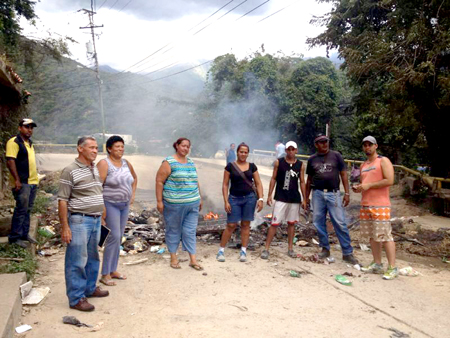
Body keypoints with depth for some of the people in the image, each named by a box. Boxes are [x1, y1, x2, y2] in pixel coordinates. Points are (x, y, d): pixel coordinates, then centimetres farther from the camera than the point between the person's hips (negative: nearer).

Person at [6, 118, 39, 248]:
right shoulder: (14, 142, -10)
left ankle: (25, 234, 23)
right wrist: (17, 180, -22)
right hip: (22, 183, -8)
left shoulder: (29, 143, 17)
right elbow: (10, 161, -17)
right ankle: (14, 237, 4)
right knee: (21, 210, -5)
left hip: (32, 182, 8)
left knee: (27, 209, 13)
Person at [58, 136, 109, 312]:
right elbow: (62, 201, -13)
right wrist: (65, 227, -15)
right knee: (77, 261, 0)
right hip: (79, 221, -8)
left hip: (96, 220, 8)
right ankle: (76, 298, 11)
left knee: (92, 257, 18)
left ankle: (90, 288, 34)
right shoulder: (70, 171, -11)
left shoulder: (95, 168, 12)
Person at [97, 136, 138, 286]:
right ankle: (105, 274, 3)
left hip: (125, 205, 7)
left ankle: (113, 270, 24)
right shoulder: (104, 164, -13)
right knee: (114, 237, -10)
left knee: (118, 237, 12)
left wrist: (133, 194, 15)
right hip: (110, 205, -7)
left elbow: (134, 178, 26)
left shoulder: (126, 163, 8)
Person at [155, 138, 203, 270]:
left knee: (190, 231, 6)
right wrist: (159, 201, -12)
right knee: (173, 230, 8)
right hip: (174, 204, -5)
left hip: (192, 204, 5)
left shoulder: (191, 162, 14)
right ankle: (173, 257, 21)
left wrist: (199, 198, 20)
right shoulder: (169, 162, -6)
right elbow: (159, 181, -8)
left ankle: (193, 259, 12)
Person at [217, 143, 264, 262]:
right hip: (234, 199, -2)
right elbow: (225, 185, -1)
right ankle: (221, 250, 10)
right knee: (231, 225, -2)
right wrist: (226, 201, -8)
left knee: (246, 224, 7)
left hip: (249, 198, 2)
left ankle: (243, 251, 16)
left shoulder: (252, 166, 5)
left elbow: (258, 183, 6)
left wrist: (260, 199, -4)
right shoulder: (230, 166, -1)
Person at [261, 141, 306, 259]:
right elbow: (273, 179, 2)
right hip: (280, 198, -2)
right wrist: (269, 195, -3)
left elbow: (302, 182, 8)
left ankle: (290, 249, 24)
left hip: (295, 199, 3)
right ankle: (266, 249, 2)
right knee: (274, 223, -5)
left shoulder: (300, 165, 4)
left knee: (291, 223, 12)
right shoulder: (279, 162, -1)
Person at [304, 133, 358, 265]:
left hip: (333, 193, -2)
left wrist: (347, 193, -4)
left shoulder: (336, 156, 4)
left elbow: (343, 174, 3)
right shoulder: (312, 159, 10)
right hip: (317, 194, 3)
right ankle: (325, 249, 21)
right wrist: (306, 197, 15)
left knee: (340, 223, -5)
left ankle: (347, 253, 3)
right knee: (319, 223, 6)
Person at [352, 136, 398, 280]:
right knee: (372, 236, 9)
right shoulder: (363, 165, 20)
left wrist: (369, 185, -14)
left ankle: (392, 268, -2)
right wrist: (359, 187, 7)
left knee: (385, 236, -8)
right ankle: (377, 264, 17)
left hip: (380, 205, -7)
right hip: (365, 205, 7)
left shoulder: (383, 161, -2)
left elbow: (389, 181, -14)